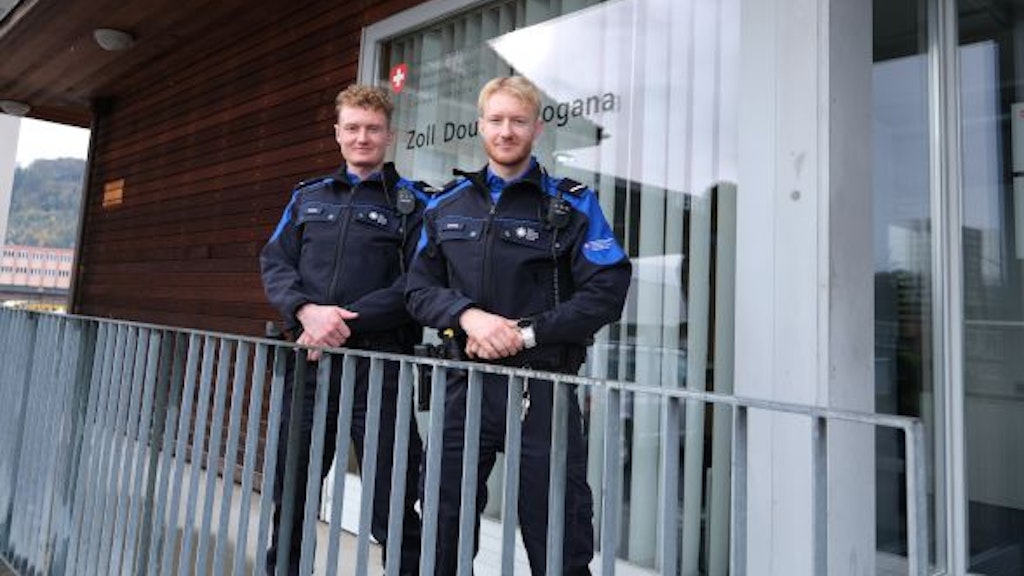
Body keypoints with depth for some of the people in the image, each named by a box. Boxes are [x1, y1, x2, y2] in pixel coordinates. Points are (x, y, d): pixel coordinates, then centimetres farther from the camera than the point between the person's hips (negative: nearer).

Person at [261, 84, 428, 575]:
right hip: (308, 361, 4)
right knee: (290, 495, 16)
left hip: (378, 361, -4)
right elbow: (274, 264, 8)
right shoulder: (307, 197, 17)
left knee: (393, 506, 1)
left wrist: (347, 321, -17)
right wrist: (307, 310, -12)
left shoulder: (412, 203, 4)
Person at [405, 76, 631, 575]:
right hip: (465, 383, 3)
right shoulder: (447, 205, 11)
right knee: (442, 534, 16)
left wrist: (525, 334, -15)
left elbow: (606, 293, -8)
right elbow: (419, 288, 7)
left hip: (541, 387, -3)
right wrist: (469, 316, -13)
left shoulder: (571, 205, 1)